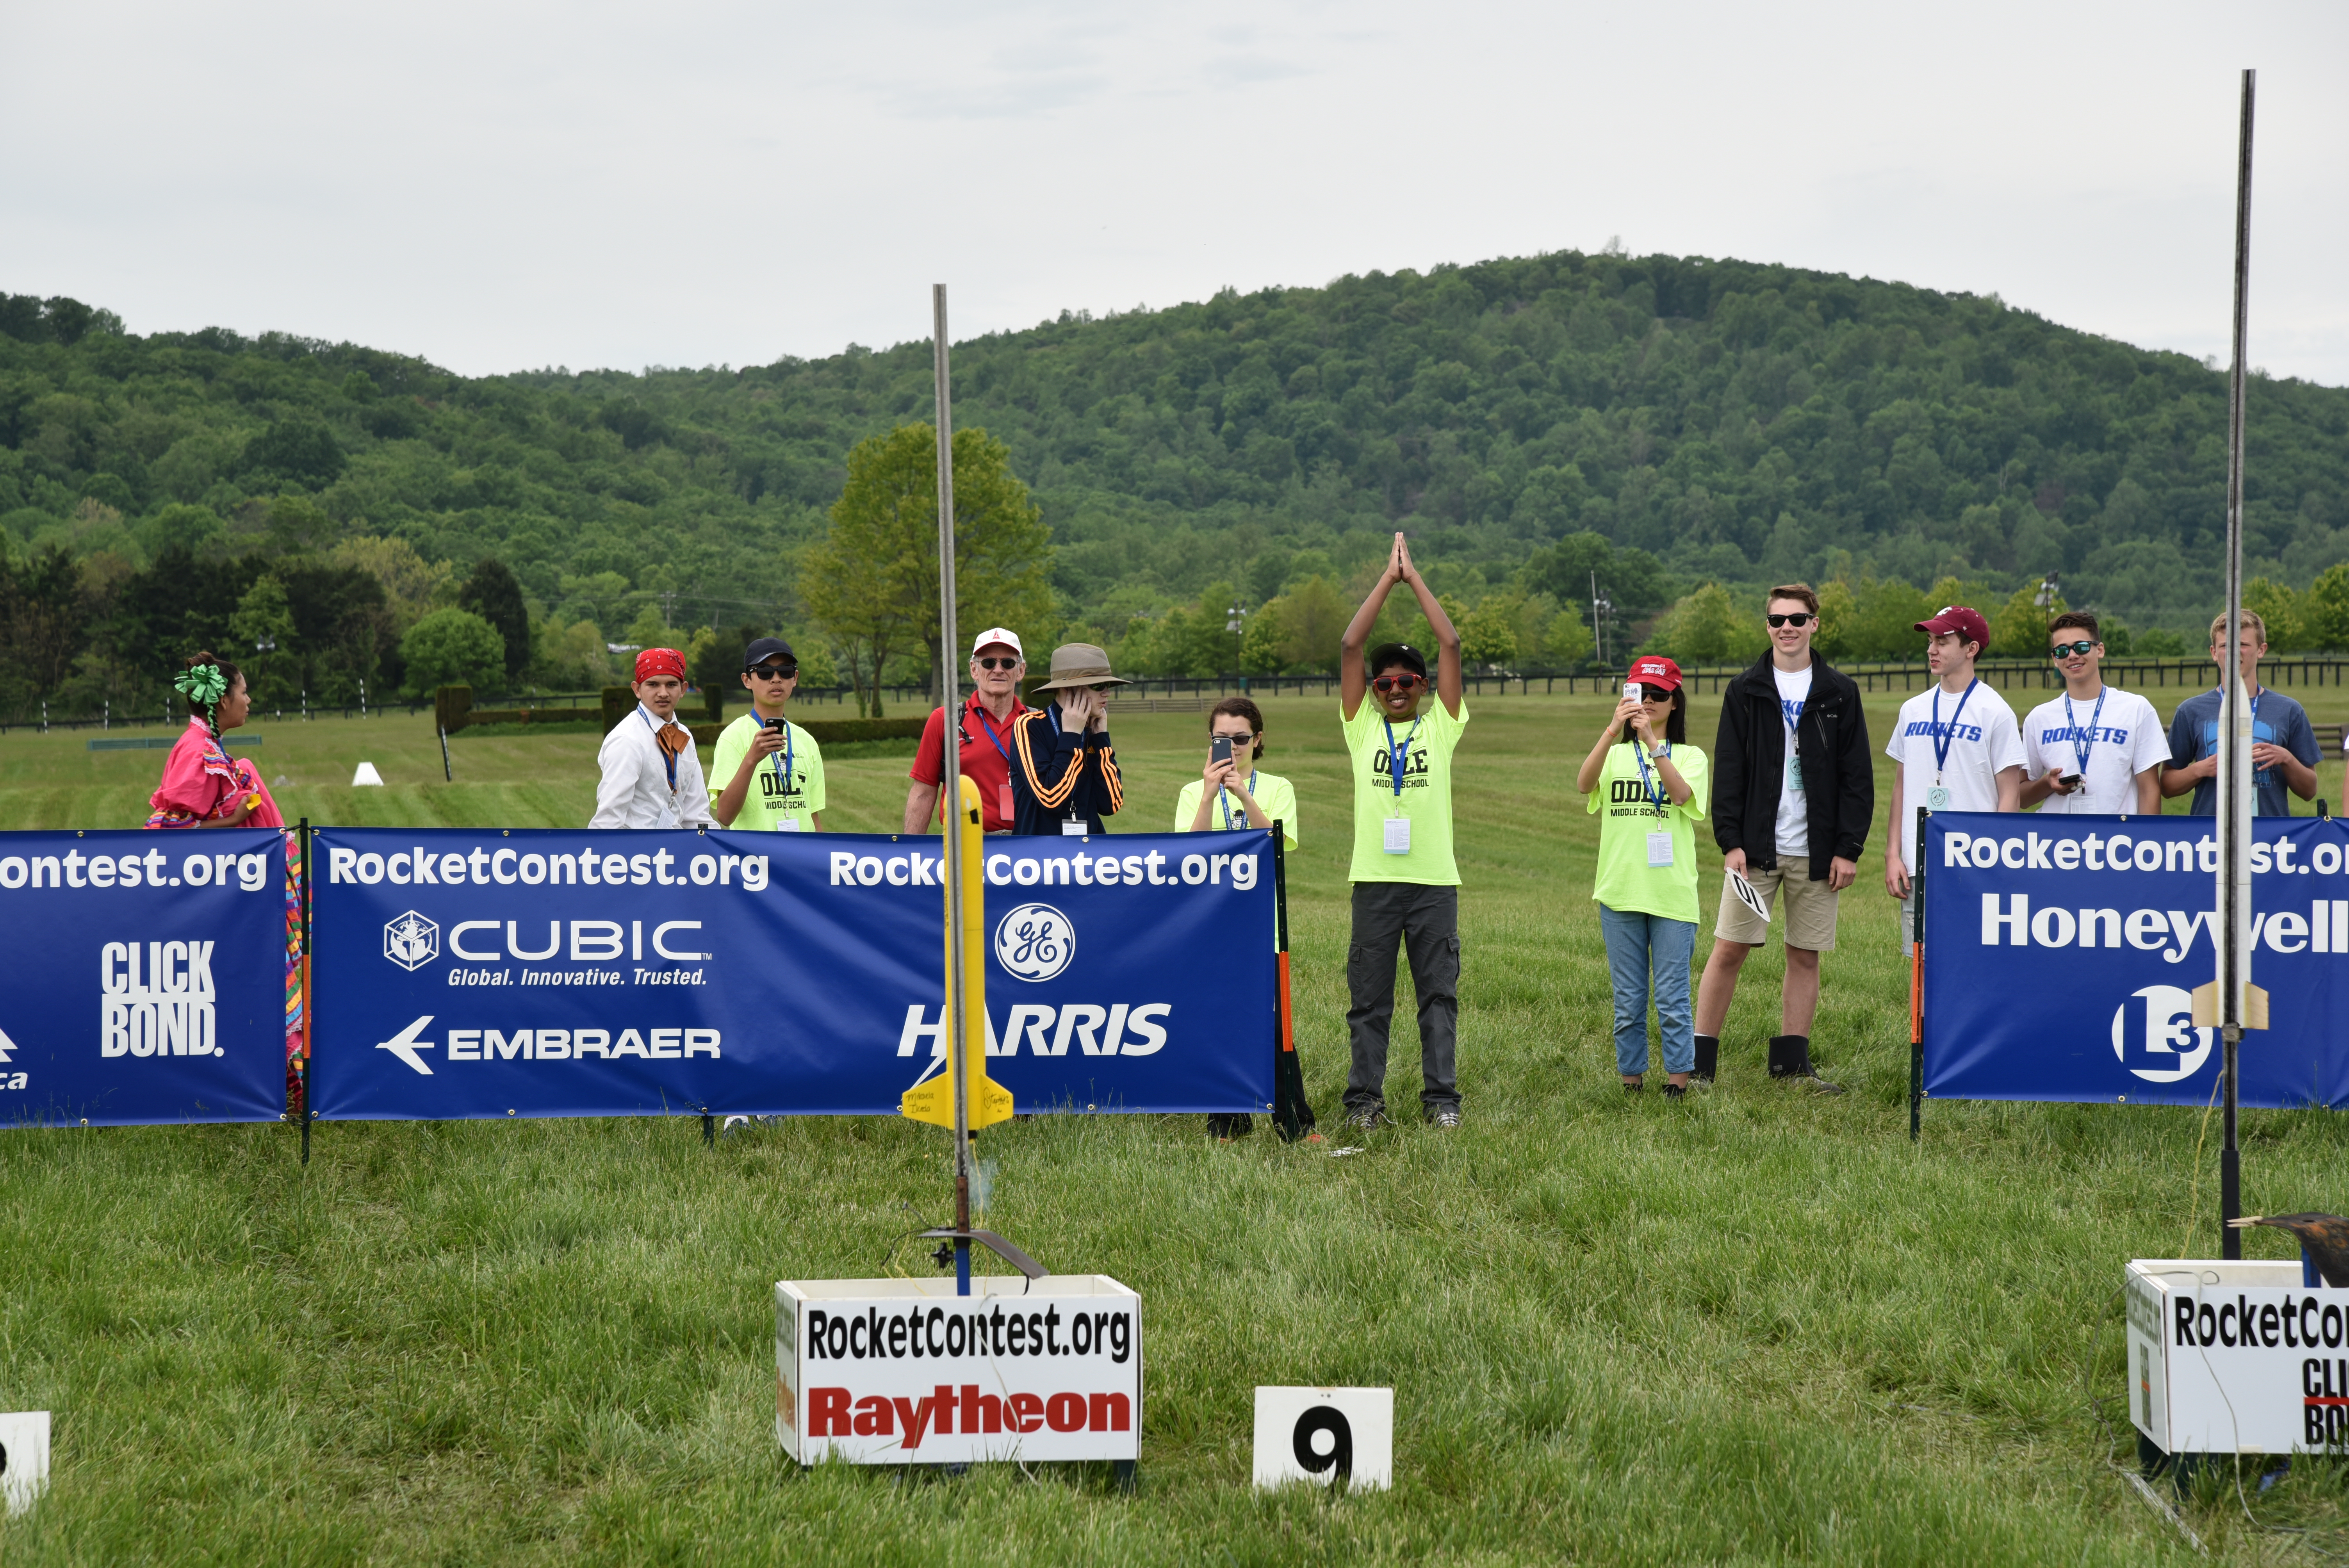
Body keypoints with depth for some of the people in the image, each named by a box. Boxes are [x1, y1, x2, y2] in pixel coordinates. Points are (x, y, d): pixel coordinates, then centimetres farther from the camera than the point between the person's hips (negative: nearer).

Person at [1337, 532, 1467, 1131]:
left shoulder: (1440, 725, 7)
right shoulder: (1362, 725, 7)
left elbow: (1451, 644, -1)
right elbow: (1349, 647, 0)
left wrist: (1416, 578, 2)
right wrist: (1388, 578, 1)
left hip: (1434, 879, 0)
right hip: (1375, 879, 0)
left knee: (1439, 993, 3)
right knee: (1369, 997, 4)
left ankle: (1441, 1096, 8)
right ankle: (1365, 1098, 8)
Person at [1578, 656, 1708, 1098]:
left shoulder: (1689, 757, 7)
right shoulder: (1615, 755, 10)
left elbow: (1681, 793, -15)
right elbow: (1584, 783, -12)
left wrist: (1651, 741, -24)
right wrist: (1613, 730, -24)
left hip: (1673, 893, -2)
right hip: (1620, 891, 2)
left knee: (1672, 998, -1)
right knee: (1628, 1000, 7)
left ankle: (1678, 1082, 5)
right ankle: (1631, 1082, 14)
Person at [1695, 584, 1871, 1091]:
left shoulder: (1840, 694, 6)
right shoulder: (1745, 692, 5)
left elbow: (1858, 777, 4)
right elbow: (1728, 773, 2)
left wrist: (1849, 848, -3)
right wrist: (1731, 842, -7)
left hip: (1817, 853, 1)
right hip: (1756, 848, -1)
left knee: (1805, 957, 5)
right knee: (1728, 950, -3)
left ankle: (1792, 1062, 13)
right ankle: (1700, 1062, 2)